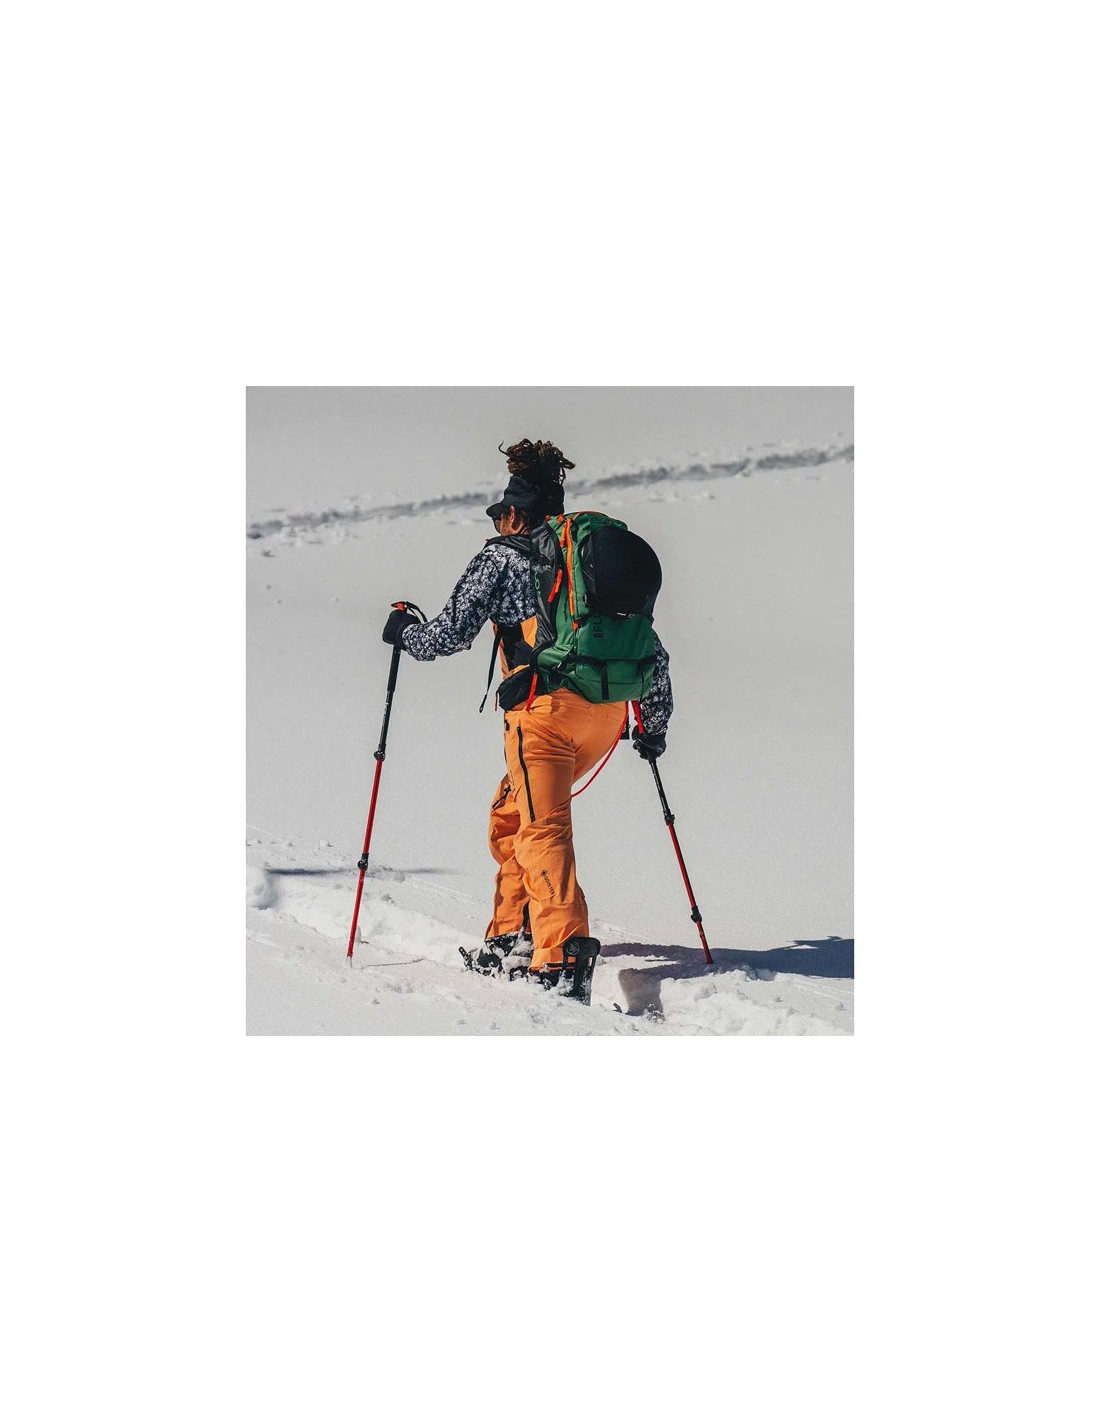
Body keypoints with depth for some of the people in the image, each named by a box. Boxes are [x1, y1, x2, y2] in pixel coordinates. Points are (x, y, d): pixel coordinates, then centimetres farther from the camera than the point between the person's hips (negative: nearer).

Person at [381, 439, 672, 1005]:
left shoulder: (503, 557, 9)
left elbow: (450, 633, 2)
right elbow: (653, 653, 24)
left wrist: (404, 631, 24)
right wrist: (654, 725, 33)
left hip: (547, 704, -6)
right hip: (609, 710, 7)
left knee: (543, 830, -12)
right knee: (511, 813, 23)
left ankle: (564, 959, -30)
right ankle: (513, 939, 23)